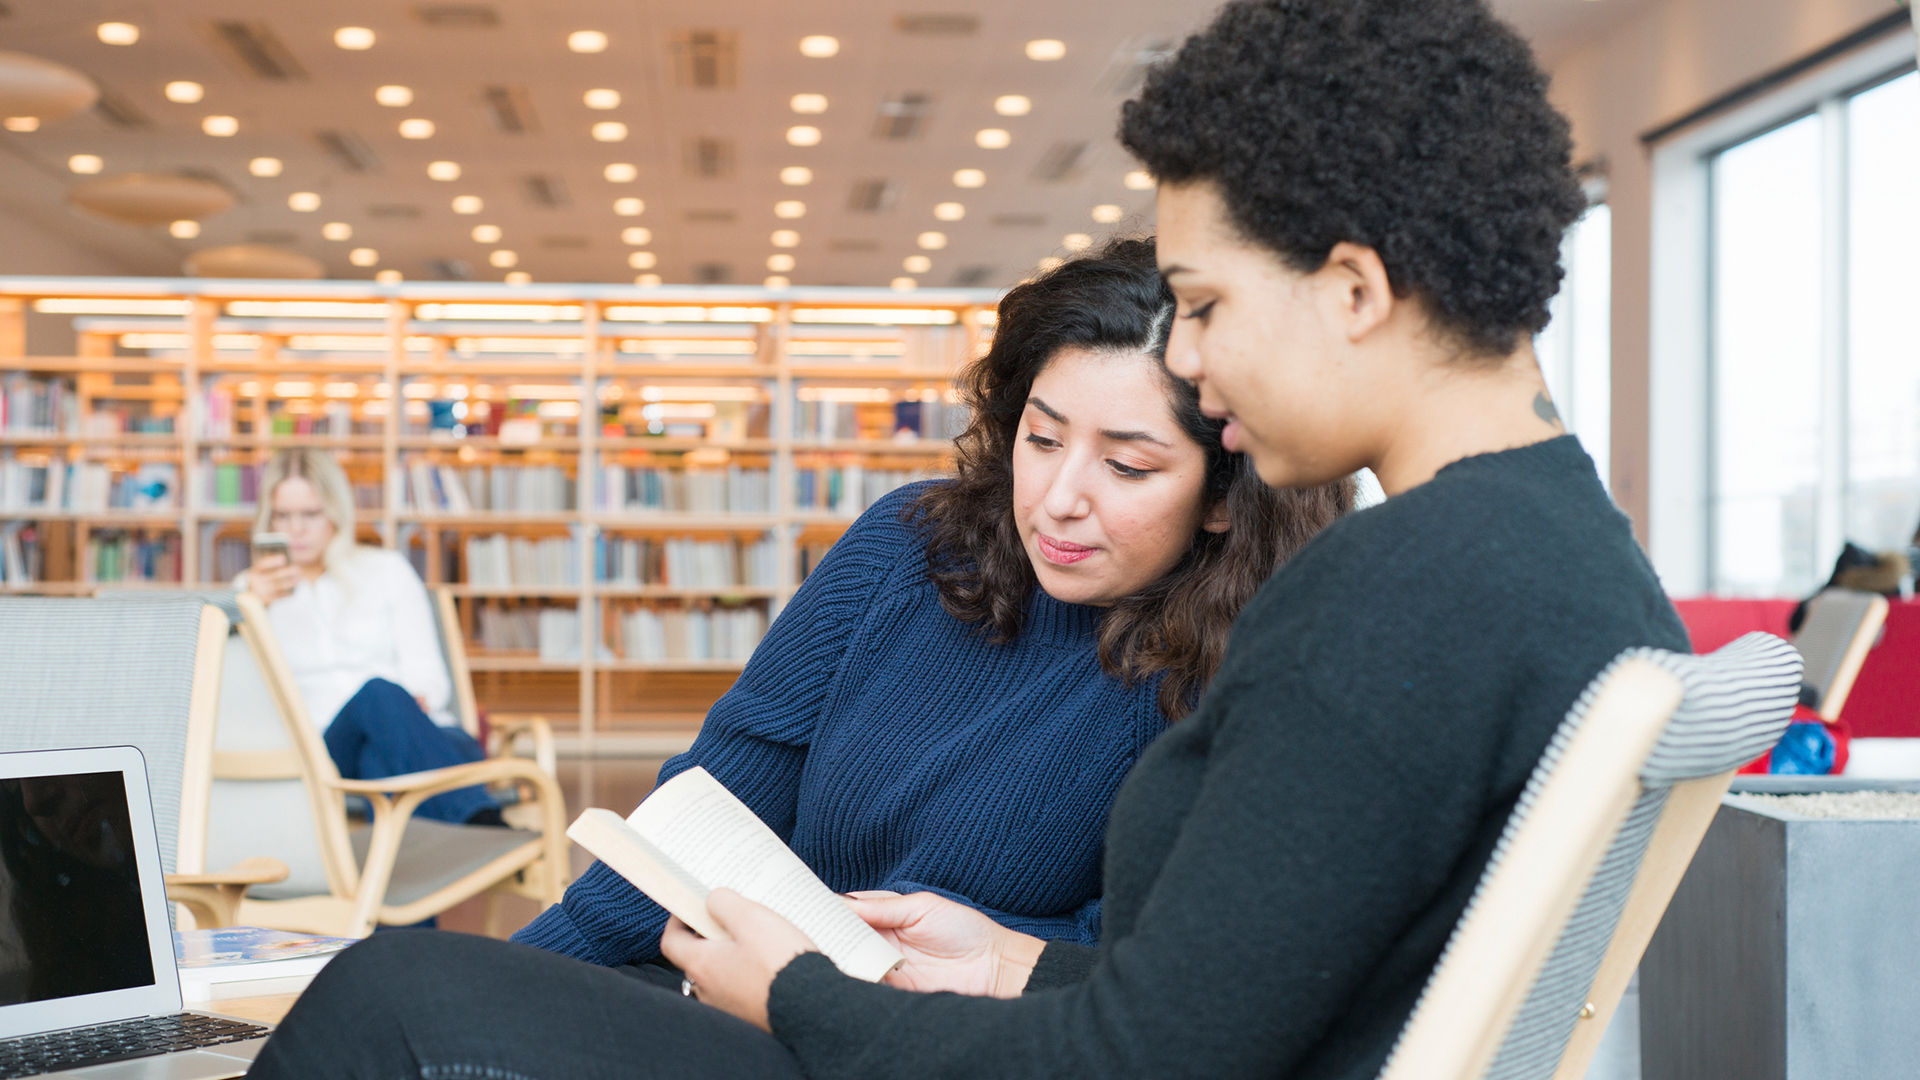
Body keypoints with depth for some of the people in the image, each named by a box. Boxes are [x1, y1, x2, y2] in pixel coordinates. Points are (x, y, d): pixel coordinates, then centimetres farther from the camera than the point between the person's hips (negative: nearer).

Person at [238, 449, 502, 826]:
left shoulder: (388, 571, 21)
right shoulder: (253, 589, 22)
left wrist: (417, 700, -14)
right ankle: (486, 824, -56)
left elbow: (429, 676, 11)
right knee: (378, 694, -37)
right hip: (327, 745, -1)